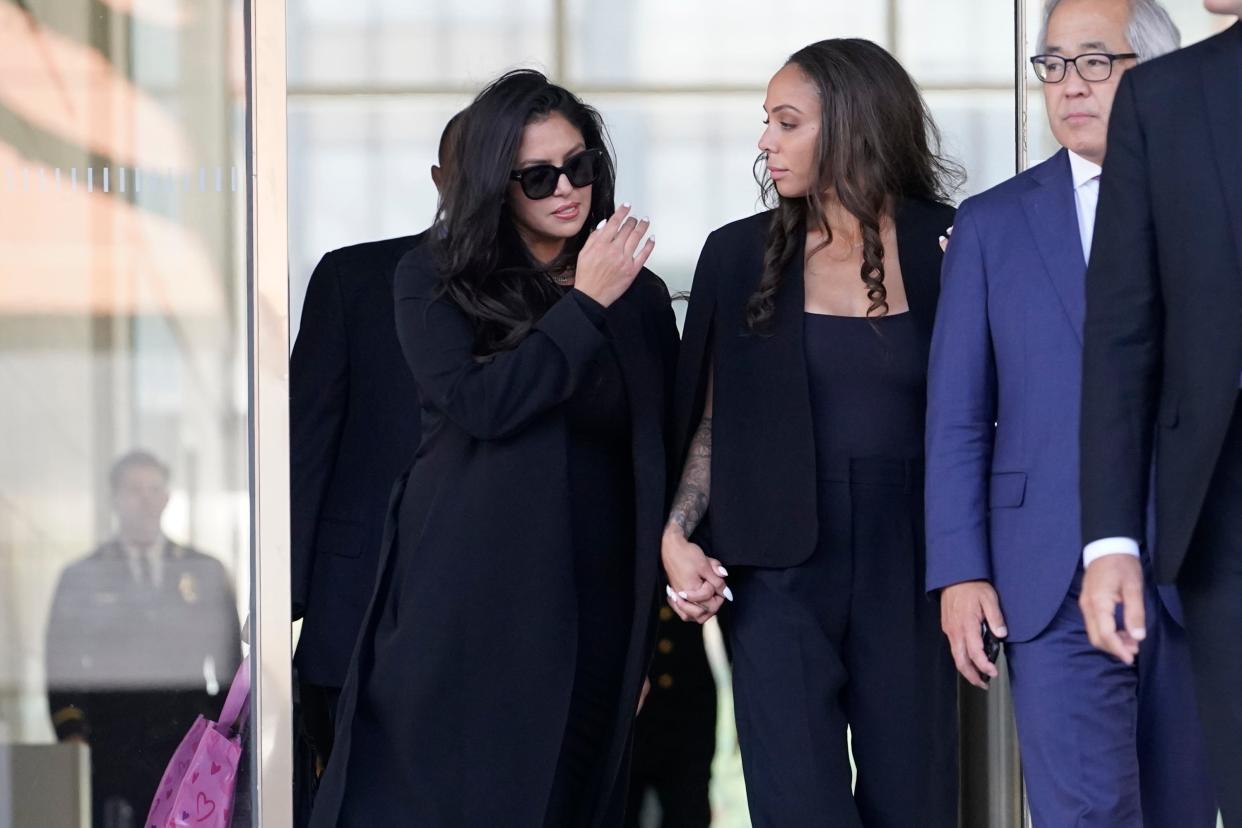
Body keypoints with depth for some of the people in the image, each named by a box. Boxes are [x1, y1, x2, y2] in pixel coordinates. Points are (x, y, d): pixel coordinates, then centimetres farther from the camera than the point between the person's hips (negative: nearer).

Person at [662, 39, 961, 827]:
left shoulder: (951, 248, 1)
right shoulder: (741, 253, 6)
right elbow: (709, 419, 11)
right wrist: (676, 534, -2)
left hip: (906, 572, 0)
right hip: (782, 568, 1)